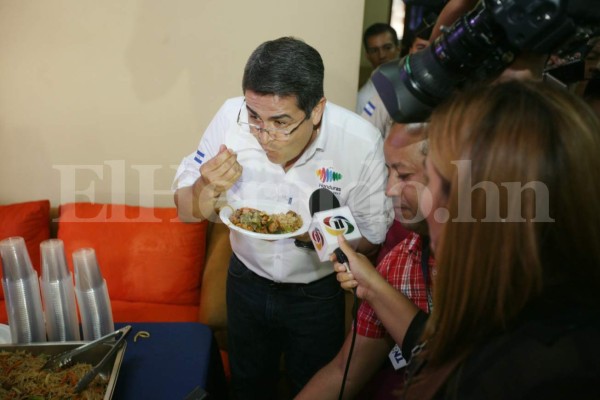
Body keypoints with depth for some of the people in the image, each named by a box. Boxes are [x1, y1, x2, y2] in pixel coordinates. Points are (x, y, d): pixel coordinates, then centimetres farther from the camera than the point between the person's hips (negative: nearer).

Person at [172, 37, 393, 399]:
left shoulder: (360, 142, -26)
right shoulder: (231, 117, -21)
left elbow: (372, 236, -14)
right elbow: (187, 212, -11)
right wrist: (207, 189, -33)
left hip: (318, 293, -2)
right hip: (246, 281, 2)